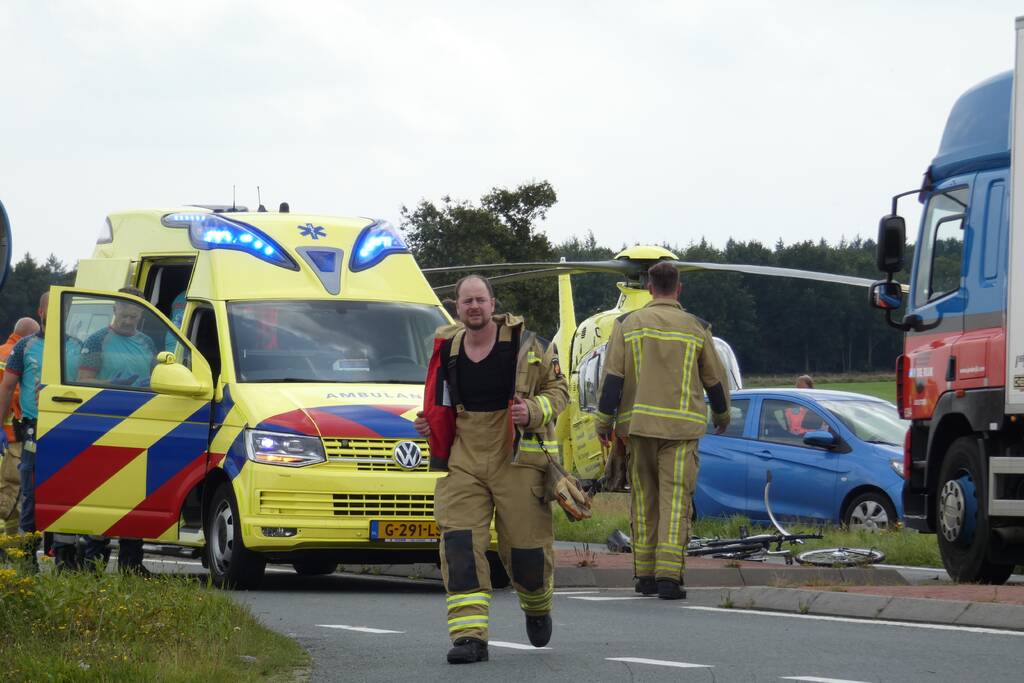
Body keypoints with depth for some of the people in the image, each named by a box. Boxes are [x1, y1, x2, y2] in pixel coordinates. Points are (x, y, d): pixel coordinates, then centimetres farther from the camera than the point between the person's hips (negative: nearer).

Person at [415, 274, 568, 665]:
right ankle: (469, 636, -16)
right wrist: (430, 424, 4)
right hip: (464, 461, 3)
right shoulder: (448, 350, 8)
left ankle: (537, 607, 38)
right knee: (459, 543, -14)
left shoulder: (523, 344, -3)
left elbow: (558, 388, 4)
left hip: (516, 460, -3)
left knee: (525, 545, 2)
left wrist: (534, 411, -15)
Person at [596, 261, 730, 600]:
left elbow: (612, 377, -2)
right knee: (675, 498, -3)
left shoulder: (629, 324, 2)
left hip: (639, 423, 1)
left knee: (644, 499, 10)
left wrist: (604, 420, 4)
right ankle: (668, 575, -13)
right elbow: (715, 379, 11)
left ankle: (645, 575, 12)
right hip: (681, 427, -1)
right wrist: (722, 415, 27)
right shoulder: (696, 329, 2)